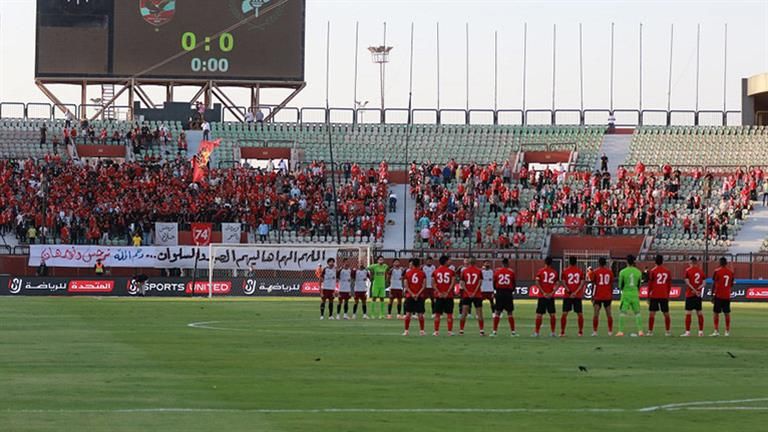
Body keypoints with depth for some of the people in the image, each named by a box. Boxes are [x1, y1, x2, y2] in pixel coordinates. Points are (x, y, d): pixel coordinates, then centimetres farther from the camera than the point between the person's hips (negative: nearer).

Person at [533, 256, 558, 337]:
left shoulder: (540, 271, -1)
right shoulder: (554, 272, 4)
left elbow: (537, 283, -9)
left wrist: (543, 293, -9)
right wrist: (552, 293, -6)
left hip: (542, 296, -2)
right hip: (551, 296, 2)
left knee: (539, 314, 1)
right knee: (552, 314, 9)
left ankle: (537, 332, 0)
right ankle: (552, 332, 10)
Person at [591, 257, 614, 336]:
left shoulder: (595, 272, -4)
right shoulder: (609, 272, 3)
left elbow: (593, 284, -3)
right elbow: (612, 284, 7)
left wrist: (592, 295, 3)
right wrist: (611, 294, 16)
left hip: (598, 296, -2)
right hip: (607, 296, 2)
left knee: (596, 314, -2)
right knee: (608, 314, 9)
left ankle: (594, 331, -8)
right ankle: (610, 331, 11)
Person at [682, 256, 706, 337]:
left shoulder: (688, 270, -6)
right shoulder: (701, 271, 6)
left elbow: (687, 282, -12)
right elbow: (703, 283, 2)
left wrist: (695, 290, -13)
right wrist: (698, 289, -8)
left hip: (689, 294, -5)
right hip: (698, 295, 5)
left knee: (688, 313, -3)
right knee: (699, 313, 10)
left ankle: (687, 332, -6)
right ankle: (701, 331, 12)